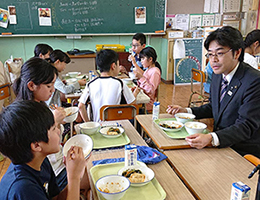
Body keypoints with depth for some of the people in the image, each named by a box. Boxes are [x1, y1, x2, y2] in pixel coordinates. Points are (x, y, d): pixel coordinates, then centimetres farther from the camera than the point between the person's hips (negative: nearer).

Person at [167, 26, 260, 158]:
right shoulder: (218, 75, 4)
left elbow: (246, 126, -25)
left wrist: (211, 139, -39)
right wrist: (186, 111, 5)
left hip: (243, 152, -7)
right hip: (220, 145, 7)